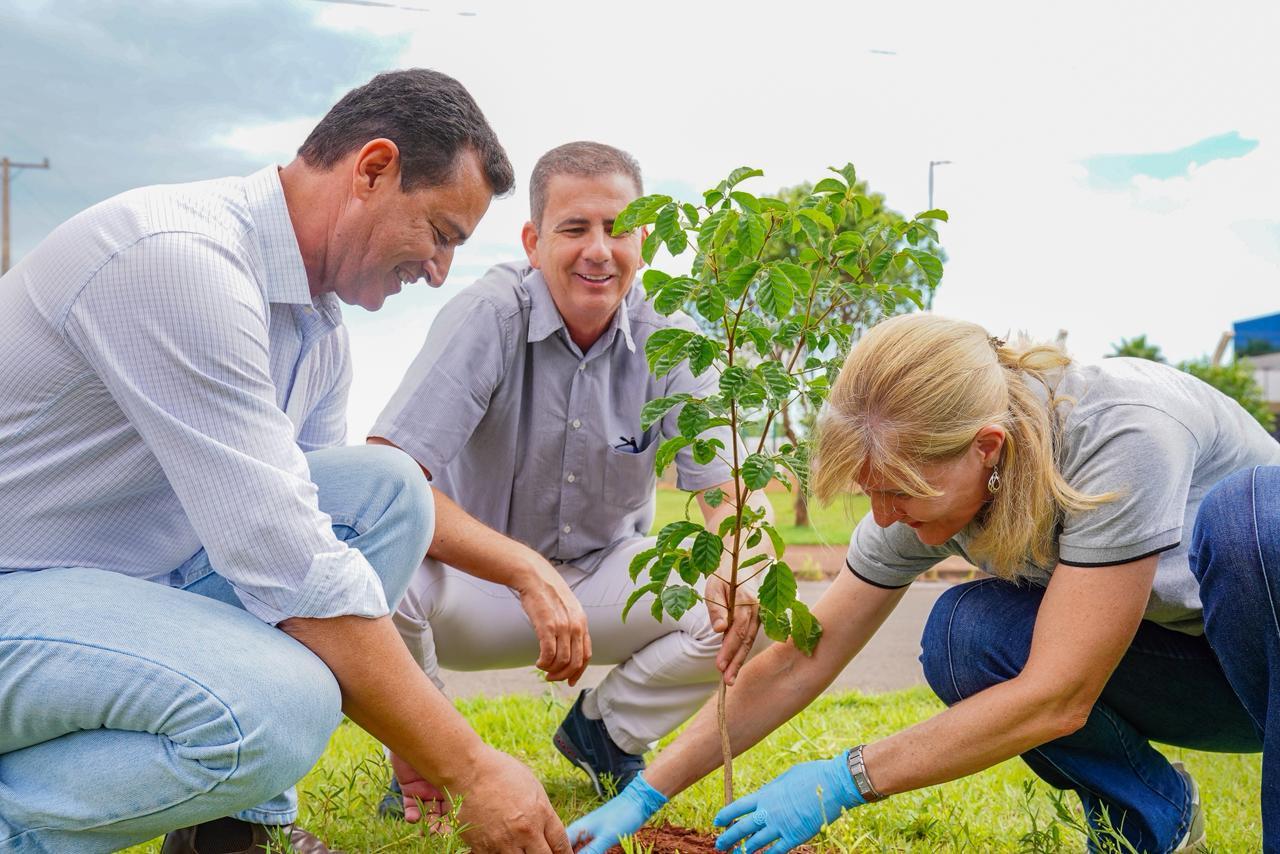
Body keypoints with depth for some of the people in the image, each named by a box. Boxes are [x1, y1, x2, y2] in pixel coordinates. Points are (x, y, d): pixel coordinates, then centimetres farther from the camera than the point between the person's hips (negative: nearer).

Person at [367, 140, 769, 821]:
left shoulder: (667, 341, -9)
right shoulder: (488, 318, -22)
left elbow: (732, 491, -10)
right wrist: (529, 574, -42)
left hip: (604, 579, 4)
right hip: (474, 586, -3)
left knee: (746, 605, -20)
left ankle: (604, 730, 10)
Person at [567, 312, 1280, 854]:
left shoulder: (1122, 431, -36)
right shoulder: (925, 479, -16)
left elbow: (1055, 699, -34)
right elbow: (795, 666, -11)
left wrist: (842, 780, -30)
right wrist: (644, 796, -15)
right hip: (1169, 657, 5)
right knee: (962, 633, -23)